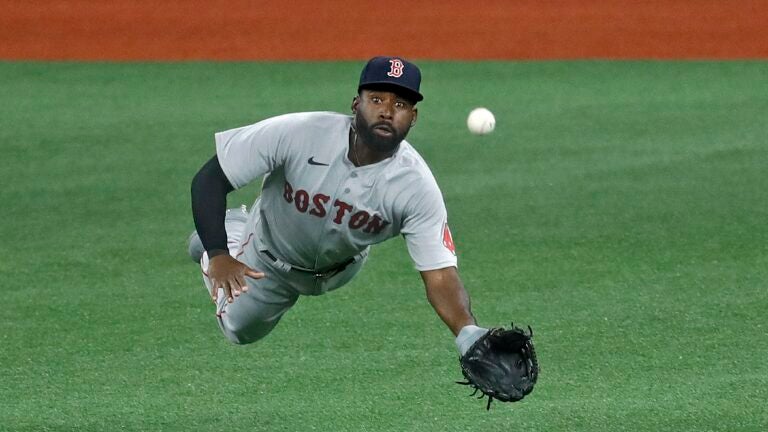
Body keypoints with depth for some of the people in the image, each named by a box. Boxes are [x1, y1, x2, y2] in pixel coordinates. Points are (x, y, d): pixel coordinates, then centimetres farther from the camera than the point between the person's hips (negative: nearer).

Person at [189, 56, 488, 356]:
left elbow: (440, 275, -37)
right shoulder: (296, 134, -39)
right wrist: (217, 255, -45)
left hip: (338, 271, 2)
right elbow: (209, 179, -32)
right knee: (240, 331, 24)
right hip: (268, 260, -2)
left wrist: (468, 332, -57)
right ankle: (233, 230, 45)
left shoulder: (418, 187, -35)